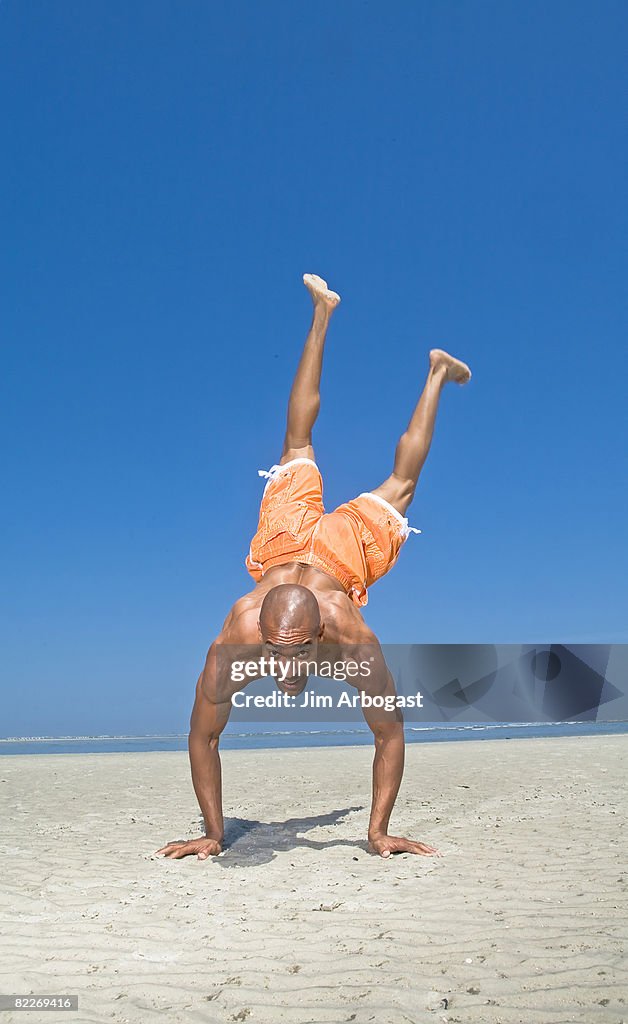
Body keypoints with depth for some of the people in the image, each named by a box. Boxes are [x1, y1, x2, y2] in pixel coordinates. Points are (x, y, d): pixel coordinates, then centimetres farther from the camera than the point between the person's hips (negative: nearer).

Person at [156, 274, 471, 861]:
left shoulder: (353, 640, -45)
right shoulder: (233, 643, -42)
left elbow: (390, 735, -32)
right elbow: (202, 738, -28)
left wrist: (379, 832, -32)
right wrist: (213, 834, -27)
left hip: (349, 546, -2)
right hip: (285, 538, 2)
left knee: (399, 485, 26)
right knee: (297, 450, 27)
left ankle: (437, 371, 47)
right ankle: (322, 311, 44)